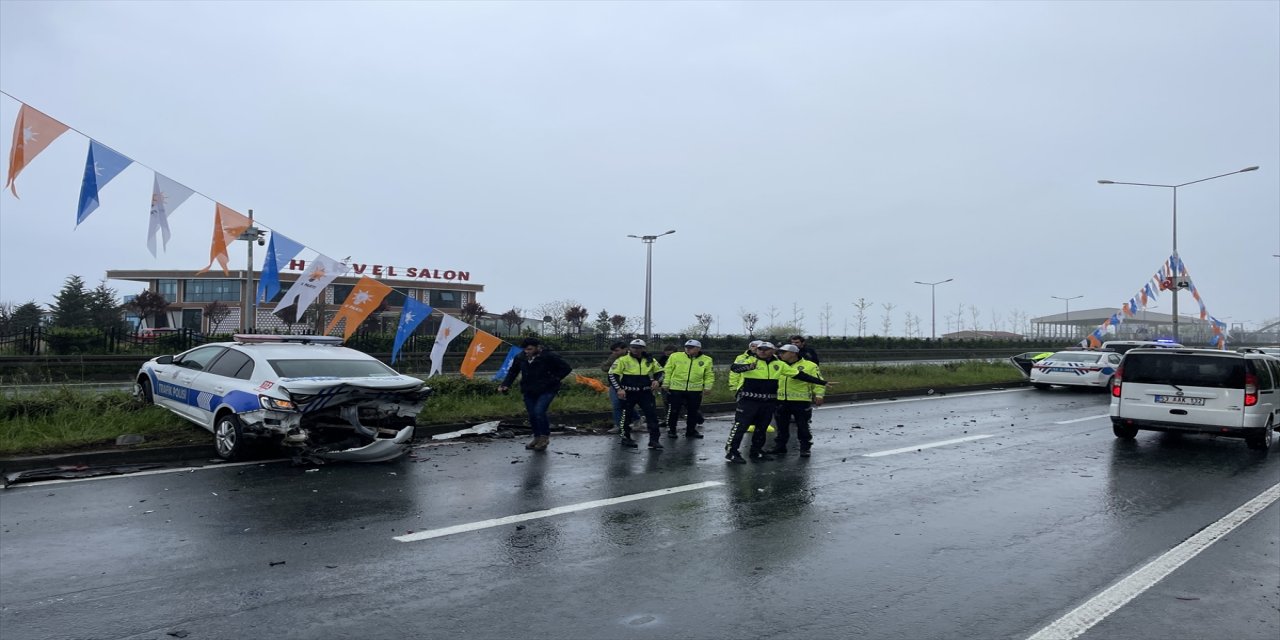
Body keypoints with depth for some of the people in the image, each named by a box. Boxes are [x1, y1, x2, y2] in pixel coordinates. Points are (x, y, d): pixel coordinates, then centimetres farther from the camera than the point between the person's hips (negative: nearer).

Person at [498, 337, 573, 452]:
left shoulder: (549, 356, -13)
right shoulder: (520, 358, 0)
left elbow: (566, 368, -7)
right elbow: (512, 372, 13)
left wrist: (554, 379, -9)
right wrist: (505, 385, -4)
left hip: (546, 391, -5)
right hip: (528, 391, 5)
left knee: (539, 411, -20)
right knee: (532, 415, 4)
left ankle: (544, 437, -2)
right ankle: (537, 438, 24)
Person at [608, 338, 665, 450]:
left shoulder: (650, 360, 6)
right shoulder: (623, 360, -5)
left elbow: (659, 371, 18)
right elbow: (612, 375, -6)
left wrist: (657, 381, -2)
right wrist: (619, 389, -14)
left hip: (645, 393, 3)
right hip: (628, 393, -3)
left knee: (652, 415, -3)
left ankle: (654, 440, 2)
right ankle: (625, 438, 23)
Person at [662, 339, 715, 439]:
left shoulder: (706, 360, 2)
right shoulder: (675, 356, -1)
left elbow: (709, 375, 8)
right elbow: (667, 371, 3)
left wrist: (707, 387, 0)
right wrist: (666, 384, 0)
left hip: (695, 390, 1)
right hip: (676, 389, -1)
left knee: (693, 412, 10)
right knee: (673, 411, 2)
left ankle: (691, 430, 24)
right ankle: (671, 430, 16)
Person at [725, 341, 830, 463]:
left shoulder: (779, 365, 7)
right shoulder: (750, 360, -7)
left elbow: (799, 374, 10)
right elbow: (734, 367, -25)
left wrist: (822, 382, 9)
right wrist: (748, 366, -47)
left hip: (769, 402, 5)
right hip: (749, 401, -5)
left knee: (762, 428, 15)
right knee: (740, 426, -6)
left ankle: (756, 452, 29)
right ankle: (731, 452, 3)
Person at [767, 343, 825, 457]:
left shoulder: (810, 366, -4)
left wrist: (818, 395, -14)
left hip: (801, 401, -5)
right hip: (781, 401, 5)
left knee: (803, 427, 3)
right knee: (782, 427, 12)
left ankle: (805, 449, 14)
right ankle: (779, 447, 23)